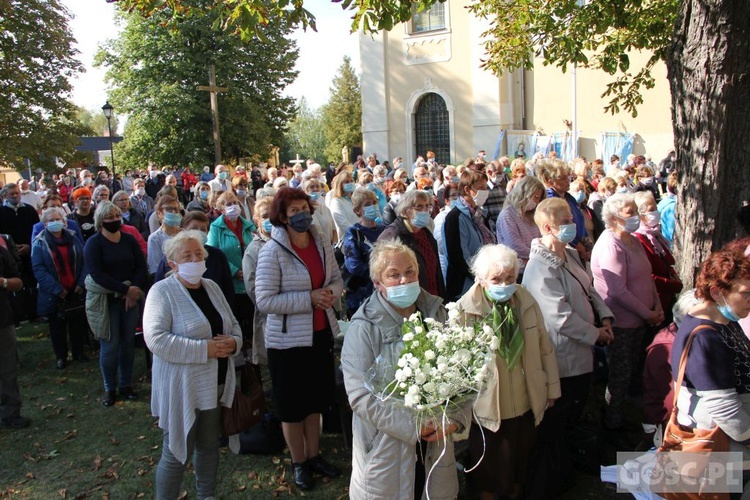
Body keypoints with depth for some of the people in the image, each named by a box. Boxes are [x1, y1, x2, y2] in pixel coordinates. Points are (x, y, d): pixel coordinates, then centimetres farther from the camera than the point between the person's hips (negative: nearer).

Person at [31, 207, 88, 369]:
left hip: (76, 291, 2)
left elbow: (85, 260, 1)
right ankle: (60, 356, 21)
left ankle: (79, 352, 26)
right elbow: (38, 269, -11)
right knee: (57, 326, 9)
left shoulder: (73, 238, 5)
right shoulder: (39, 242, -3)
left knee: (77, 323, 11)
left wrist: (82, 283, -11)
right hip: (54, 295, -2)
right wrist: (57, 289, -17)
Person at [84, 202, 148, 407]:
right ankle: (109, 389, 15)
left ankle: (126, 385, 22)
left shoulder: (129, 240, 7)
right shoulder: (94, 243, -6)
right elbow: (97, 274, -16)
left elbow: (141, 268, 1)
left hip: (130, 298, 4)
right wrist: (126, 289, -20)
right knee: (109, 345, 0)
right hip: (105, 301, -4)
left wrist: (133, 291, -14)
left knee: (128, 342, 9)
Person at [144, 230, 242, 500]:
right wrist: (204, 349, -24)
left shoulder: (211, 286, 9)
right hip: (182, 389, -6)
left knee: (209, 445, 19)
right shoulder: (162, 291, -12)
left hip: (215, 384, 6)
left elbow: (233, 324, 14)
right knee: (177, 452, 4)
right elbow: (155, 339, -23)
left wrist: (234, 342, -9)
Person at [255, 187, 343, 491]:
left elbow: (337, 280, 12)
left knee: (316, 399, 20)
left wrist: (331, 292, -11)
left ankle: (313, 455, 39)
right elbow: (265, 301, -21)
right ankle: (298, 463, 33)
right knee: (292, 405, 12)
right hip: (288, 340, -5)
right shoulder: (272, 251, -16)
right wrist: (309, 299, -24)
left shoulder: (322, 245, 1)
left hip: (321, 334, 5)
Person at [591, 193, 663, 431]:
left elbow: (646, 277, 15)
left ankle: (619, 412, 36)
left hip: (638, 319, 9)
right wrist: (648, 314, -17)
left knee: (631, 370, 19)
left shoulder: (633, 240, 9)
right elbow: (618, 291, -24)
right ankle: (613, 421, 23)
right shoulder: (610, 245, -21)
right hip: (620, 322, -9)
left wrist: (657, 306, 2)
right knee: (621, 374, 5)